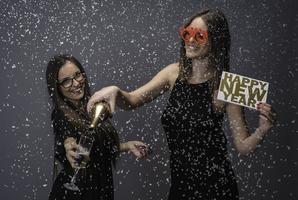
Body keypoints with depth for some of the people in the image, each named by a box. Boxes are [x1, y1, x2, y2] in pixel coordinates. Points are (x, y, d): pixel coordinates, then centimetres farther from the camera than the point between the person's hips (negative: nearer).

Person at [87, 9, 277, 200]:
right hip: (179, 183, 5)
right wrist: (115, 91, -23)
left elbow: (243, 146, -8)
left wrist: (262, 130, -27)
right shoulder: (175, 73, -1)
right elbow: (131, 101, -2)